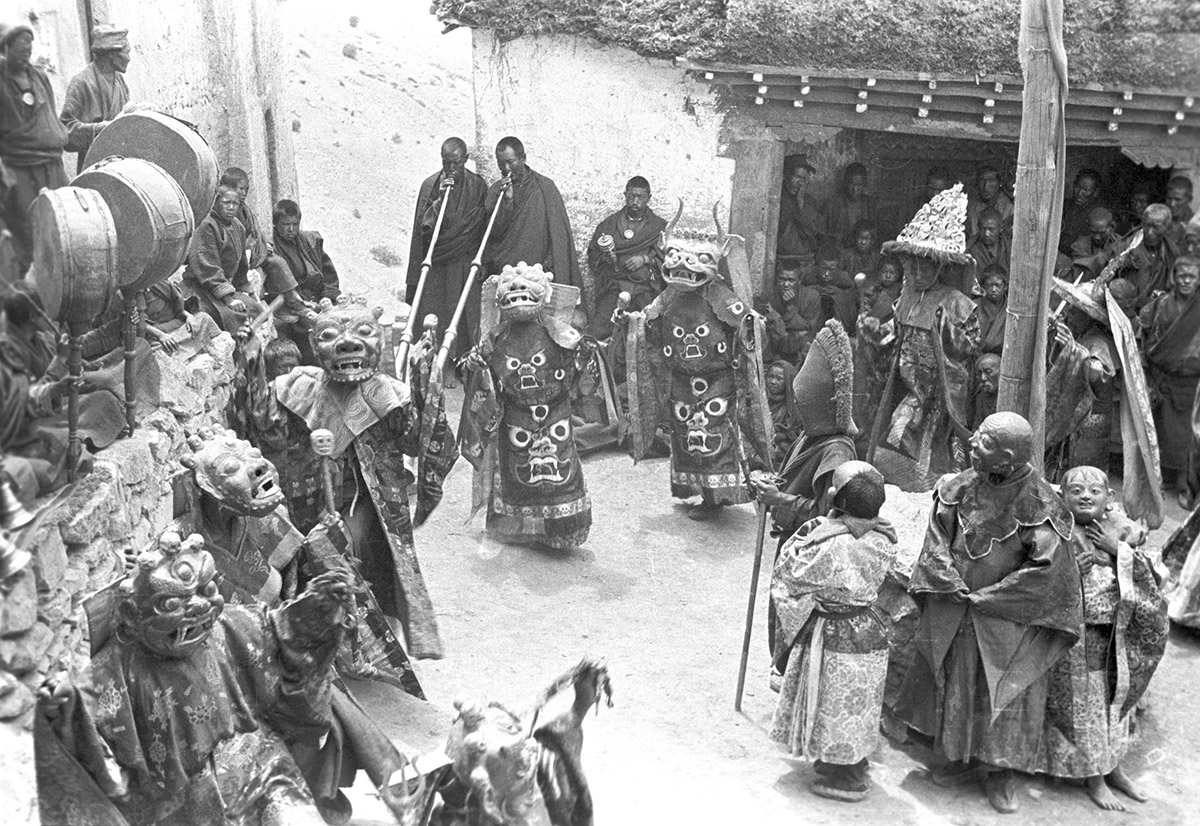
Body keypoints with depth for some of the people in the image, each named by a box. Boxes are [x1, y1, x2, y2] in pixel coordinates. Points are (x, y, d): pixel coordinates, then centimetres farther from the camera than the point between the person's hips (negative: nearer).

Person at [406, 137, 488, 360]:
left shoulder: (477, 186, 4)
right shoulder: (430, 185, 5)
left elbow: (487, 228, 6)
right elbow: (422, 227, 2)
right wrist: (439, 200, -12)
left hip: (465, 266, -1)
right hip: (434, 266, 1)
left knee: (464, 322, -3)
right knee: (431, 319, -3)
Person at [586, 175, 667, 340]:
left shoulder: (660, 227, 16)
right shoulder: (608, 224, 20)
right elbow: (592, 258, 20)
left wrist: (646, 260, -6)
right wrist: (604, 257, -1)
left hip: (646, 288, -1)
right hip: (613, 287, 1)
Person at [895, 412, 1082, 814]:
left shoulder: (1039, 504, -18)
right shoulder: (961, 487, -5)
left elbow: (1046, 568, -18)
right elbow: (938, 536, 2)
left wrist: (986, 596, -15)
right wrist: (952, 582, -12)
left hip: (1008, 619, -4)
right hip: (954, 611, 4)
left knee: (1004, 692, 5)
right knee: (955, 684, 14)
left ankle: (999, 769, 22)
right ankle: (960, 756, 32)